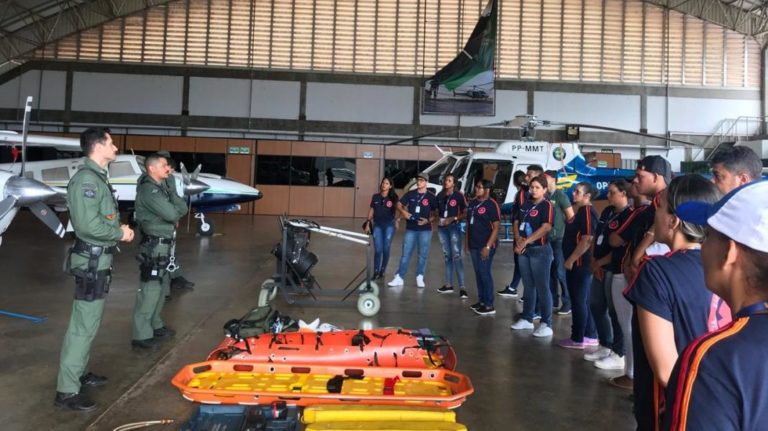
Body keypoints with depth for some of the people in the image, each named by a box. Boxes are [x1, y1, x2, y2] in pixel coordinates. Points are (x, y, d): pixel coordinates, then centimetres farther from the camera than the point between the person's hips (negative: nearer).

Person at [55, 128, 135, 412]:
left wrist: (119, 229, 2)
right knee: (84, 325, -6)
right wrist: (120, 233, -14)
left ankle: (78, 373, 33)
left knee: (88, 322, 19)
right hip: (92, 259, -10)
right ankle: (66, 391, 2)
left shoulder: (98, 177, 14)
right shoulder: (86, 179, -18)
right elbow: (88, 223, -26)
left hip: (99, 258, 10)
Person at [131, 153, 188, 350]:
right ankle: (141, 335, 0)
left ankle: (155, 326, 29)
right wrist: (177, 208, -3)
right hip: (154, 245, -10)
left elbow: (182, 208, 14)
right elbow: (171, 213, -23)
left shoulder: (162, 186, 14)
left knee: (161, 288, 17)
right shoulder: (148, 190, -16)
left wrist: (176, 210, -6)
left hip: (165, 244, 10)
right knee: (150, 290, -6)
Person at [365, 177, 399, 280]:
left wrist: (397, 219, -10)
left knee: (386, 249, 5)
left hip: (389, 226, -1)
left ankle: (382, 271, 18)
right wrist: (368, 223, 6)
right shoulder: (375, 197, 3)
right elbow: (371, 210, 8)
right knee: (378, 250, -3)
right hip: (377, 225, 1)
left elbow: (397, 210, 5)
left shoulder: (393, 198, -2)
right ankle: (376, 272, 5)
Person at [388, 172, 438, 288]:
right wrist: (403, 212, -9)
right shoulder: (410, 194, 4)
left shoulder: (431, 196, -3)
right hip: (410, 229, 2)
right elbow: (399, 204, 10)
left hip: (425, 230, -2)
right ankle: (399, 277, 8)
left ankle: (420, 278, 16)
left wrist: (429, 220, -14)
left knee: (423, 254, 5)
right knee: (405, 254, 4)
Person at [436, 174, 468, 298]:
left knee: (457, 256, -13)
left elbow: (465, 213, -6)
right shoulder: (440, 195, 10)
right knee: (447, 256, 12)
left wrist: (454, 218, -16)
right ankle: (449, 285, 20)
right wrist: (437, 219, 3)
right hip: (442, 228, 6)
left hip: (454, 227, -5)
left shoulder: (458, 195, -4)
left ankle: (462, 287, -15)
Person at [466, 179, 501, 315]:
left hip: (485, 245, -7)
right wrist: (467, 241, 14)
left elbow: (496, 227, -14)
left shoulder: (492, 205, -11)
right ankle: (482, 301, 22)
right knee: (478, 273, 12)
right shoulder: (473, 203, 11)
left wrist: (488, 246, -18)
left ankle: (489, 305, 3)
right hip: (474, 245, 7)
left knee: (485, 273, -5)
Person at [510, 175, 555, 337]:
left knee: (542, 287, -4)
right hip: (523, 250, 7)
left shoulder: (546, 205, -9)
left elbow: (546, 228, -21)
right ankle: (527, 319, 25)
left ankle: (546, 324, 2)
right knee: (528, 285, 15)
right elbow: (517, 223, 14)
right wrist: (518, 240, -4)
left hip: (540, 250, -7)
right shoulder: (526, 204, 12)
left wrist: (526, 241, -19)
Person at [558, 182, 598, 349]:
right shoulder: (578, 210, 14)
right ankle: (590, 335, 25)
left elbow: (587, 241, -23)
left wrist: (570, 260, -19)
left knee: (579, 301, -1)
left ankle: (578, 339, 9)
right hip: (575, 262, 10)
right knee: (582, 300, 15)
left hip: (580, 263, -10)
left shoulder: (587, 211, -15)